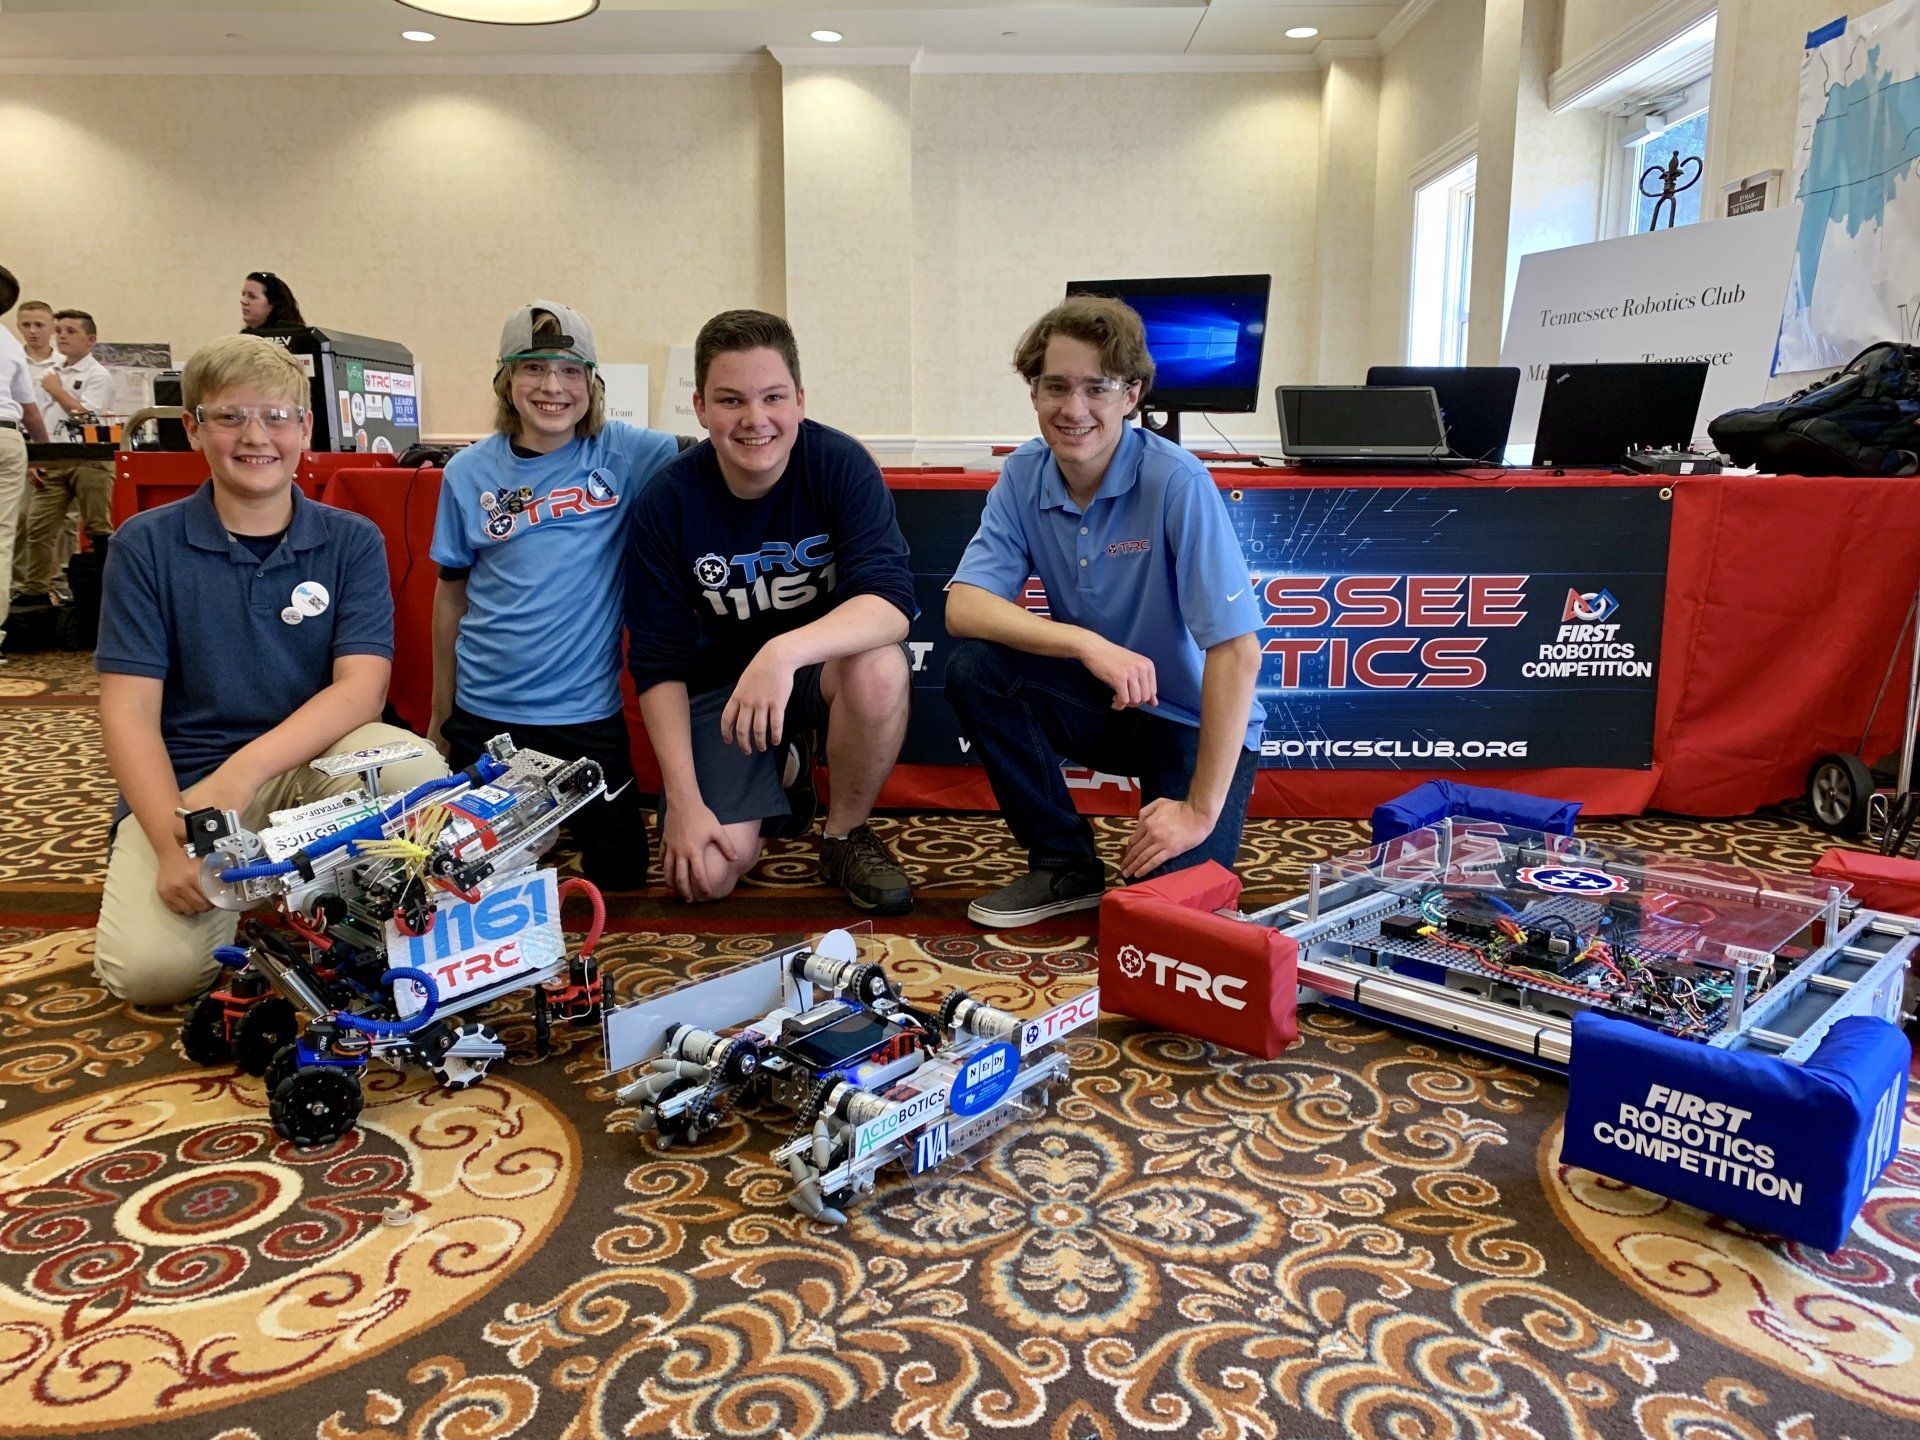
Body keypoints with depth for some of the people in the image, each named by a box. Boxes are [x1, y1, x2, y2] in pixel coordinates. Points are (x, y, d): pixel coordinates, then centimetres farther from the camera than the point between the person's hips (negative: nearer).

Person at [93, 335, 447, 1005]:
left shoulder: (353, 541, 1)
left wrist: (242, 771, -26)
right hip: (180, 780, 0)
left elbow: (361, 687, -11)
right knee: (154, 968, -25)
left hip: (311, 762, 1)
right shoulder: (146, 544, 0)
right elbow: (129, 708, -6)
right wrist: (172, 843, -21)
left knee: (413, 770, -33)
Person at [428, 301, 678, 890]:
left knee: (621, 878, 8)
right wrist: (439, 718, 11)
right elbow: (451, 596, 8)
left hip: (587, 709, -1)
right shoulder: (469, 472, 1)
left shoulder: (622, 453, -4)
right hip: (484, 713, 2)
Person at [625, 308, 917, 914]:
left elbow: (891, 600, -31)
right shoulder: (668, 502, -14)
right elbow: (658, 664, -10)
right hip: (721, 677, 1)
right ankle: (783, 769, 19)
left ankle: (846, 835, -7)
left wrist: (786, 650, -48)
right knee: (707, 874, -17)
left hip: (830, 658, -1)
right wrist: (684, 802, -16)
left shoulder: (841, 465, -18)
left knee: (880, 669, -37)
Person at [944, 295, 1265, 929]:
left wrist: (1202, 809, -26)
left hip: (1192, 719, -4)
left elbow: (1237, 651, -25)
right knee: (972, 668, -21)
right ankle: (1066, 867, -3)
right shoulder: (1023, 476, -7)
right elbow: (963, 606, -16)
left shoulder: (1178, 483, -23)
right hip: (1100, 703, 5)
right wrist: (1087, 644, -31)